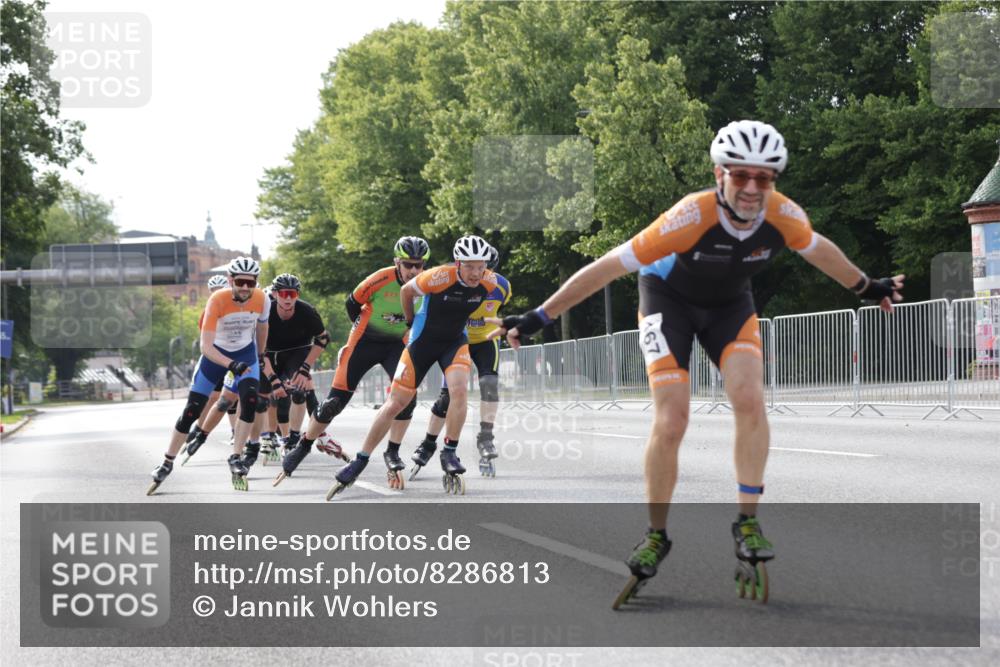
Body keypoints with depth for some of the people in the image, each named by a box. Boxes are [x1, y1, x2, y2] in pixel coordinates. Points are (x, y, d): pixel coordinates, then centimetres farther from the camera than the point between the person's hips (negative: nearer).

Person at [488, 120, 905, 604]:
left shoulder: (783, 216, -25)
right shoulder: (692, 216, -36)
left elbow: (818, 250, 0)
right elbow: (609, 266, -30)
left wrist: (866, 287, 15)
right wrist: (538, 318, -28)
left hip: (730, 304, 3)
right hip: (669, 298, -3)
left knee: (749, 399, -21)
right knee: (670, 423, -15)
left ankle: (747, 522, -9)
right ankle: (656, 535, 3)